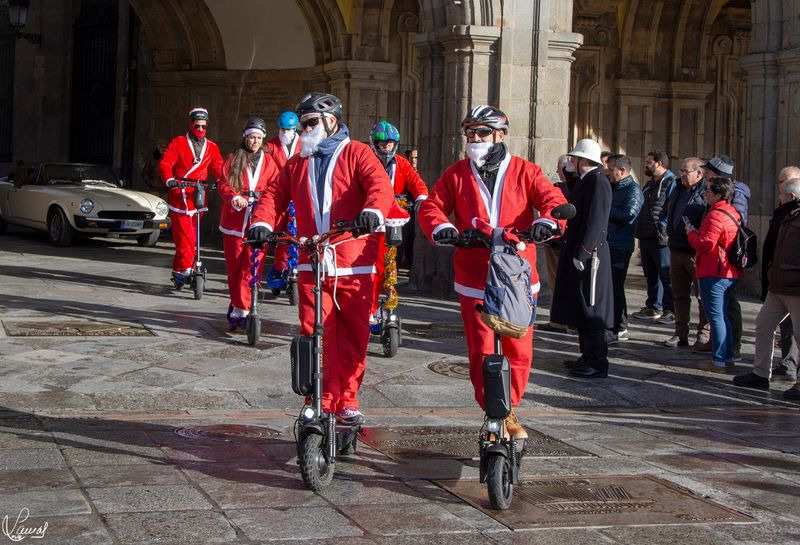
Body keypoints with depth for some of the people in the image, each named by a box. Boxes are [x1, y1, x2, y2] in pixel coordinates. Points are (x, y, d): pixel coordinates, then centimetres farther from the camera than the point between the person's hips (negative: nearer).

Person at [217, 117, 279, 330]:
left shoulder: (268, 162, 12)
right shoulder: (233, 160, 9)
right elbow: (223, 184, 3)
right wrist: (234, 197, -17)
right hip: (234, 220, 0)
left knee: (251, 267, -10)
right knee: (234, 266, 6)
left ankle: (240, 310, -8)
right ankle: (236, 303, 22)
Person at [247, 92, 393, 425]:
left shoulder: (356, 154, 4)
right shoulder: (297, 163, 19)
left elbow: (381, 185, -12)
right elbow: (275, 196, 13)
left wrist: (372, 211, -33)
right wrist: (261, 223, -7)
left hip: (353, 265, -3)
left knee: (353, 337, 4)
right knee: (315, 336, -4)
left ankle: (347, 401, 17)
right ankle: (323, 402, 4)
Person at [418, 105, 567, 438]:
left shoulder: (525, 172, 6)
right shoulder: (457, 174, 9)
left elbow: (553, 200, -5)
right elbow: (431, 207, 3)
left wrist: (547, 220, -27)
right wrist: (441, 228, -19)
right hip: (475, 281, 0)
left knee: (519, 351, 4)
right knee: (481, 352, -6)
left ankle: (508, 410, 25)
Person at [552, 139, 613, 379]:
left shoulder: (598, 181, -16)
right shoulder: (586, 181, 15)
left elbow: (596, 221, -22)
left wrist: (582, 254, -23)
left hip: (589, 255, -10)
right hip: (578, 253, 10)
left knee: (591, 309, -5)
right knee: (582, 308, 15)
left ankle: (597, 363, 0)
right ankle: (588, 357, 24)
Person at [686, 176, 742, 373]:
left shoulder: (715, 216, -19)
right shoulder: (733, 213, 12)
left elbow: (705, 245, -23)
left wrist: (691, 232, -5)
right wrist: (696, 232, 16)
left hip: (714, 274, -10)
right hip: (731, 273, 10)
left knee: (715, 317, -4)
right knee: (722, 315, 19)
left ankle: (718, 361, -2)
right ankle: (728, 355, 24)